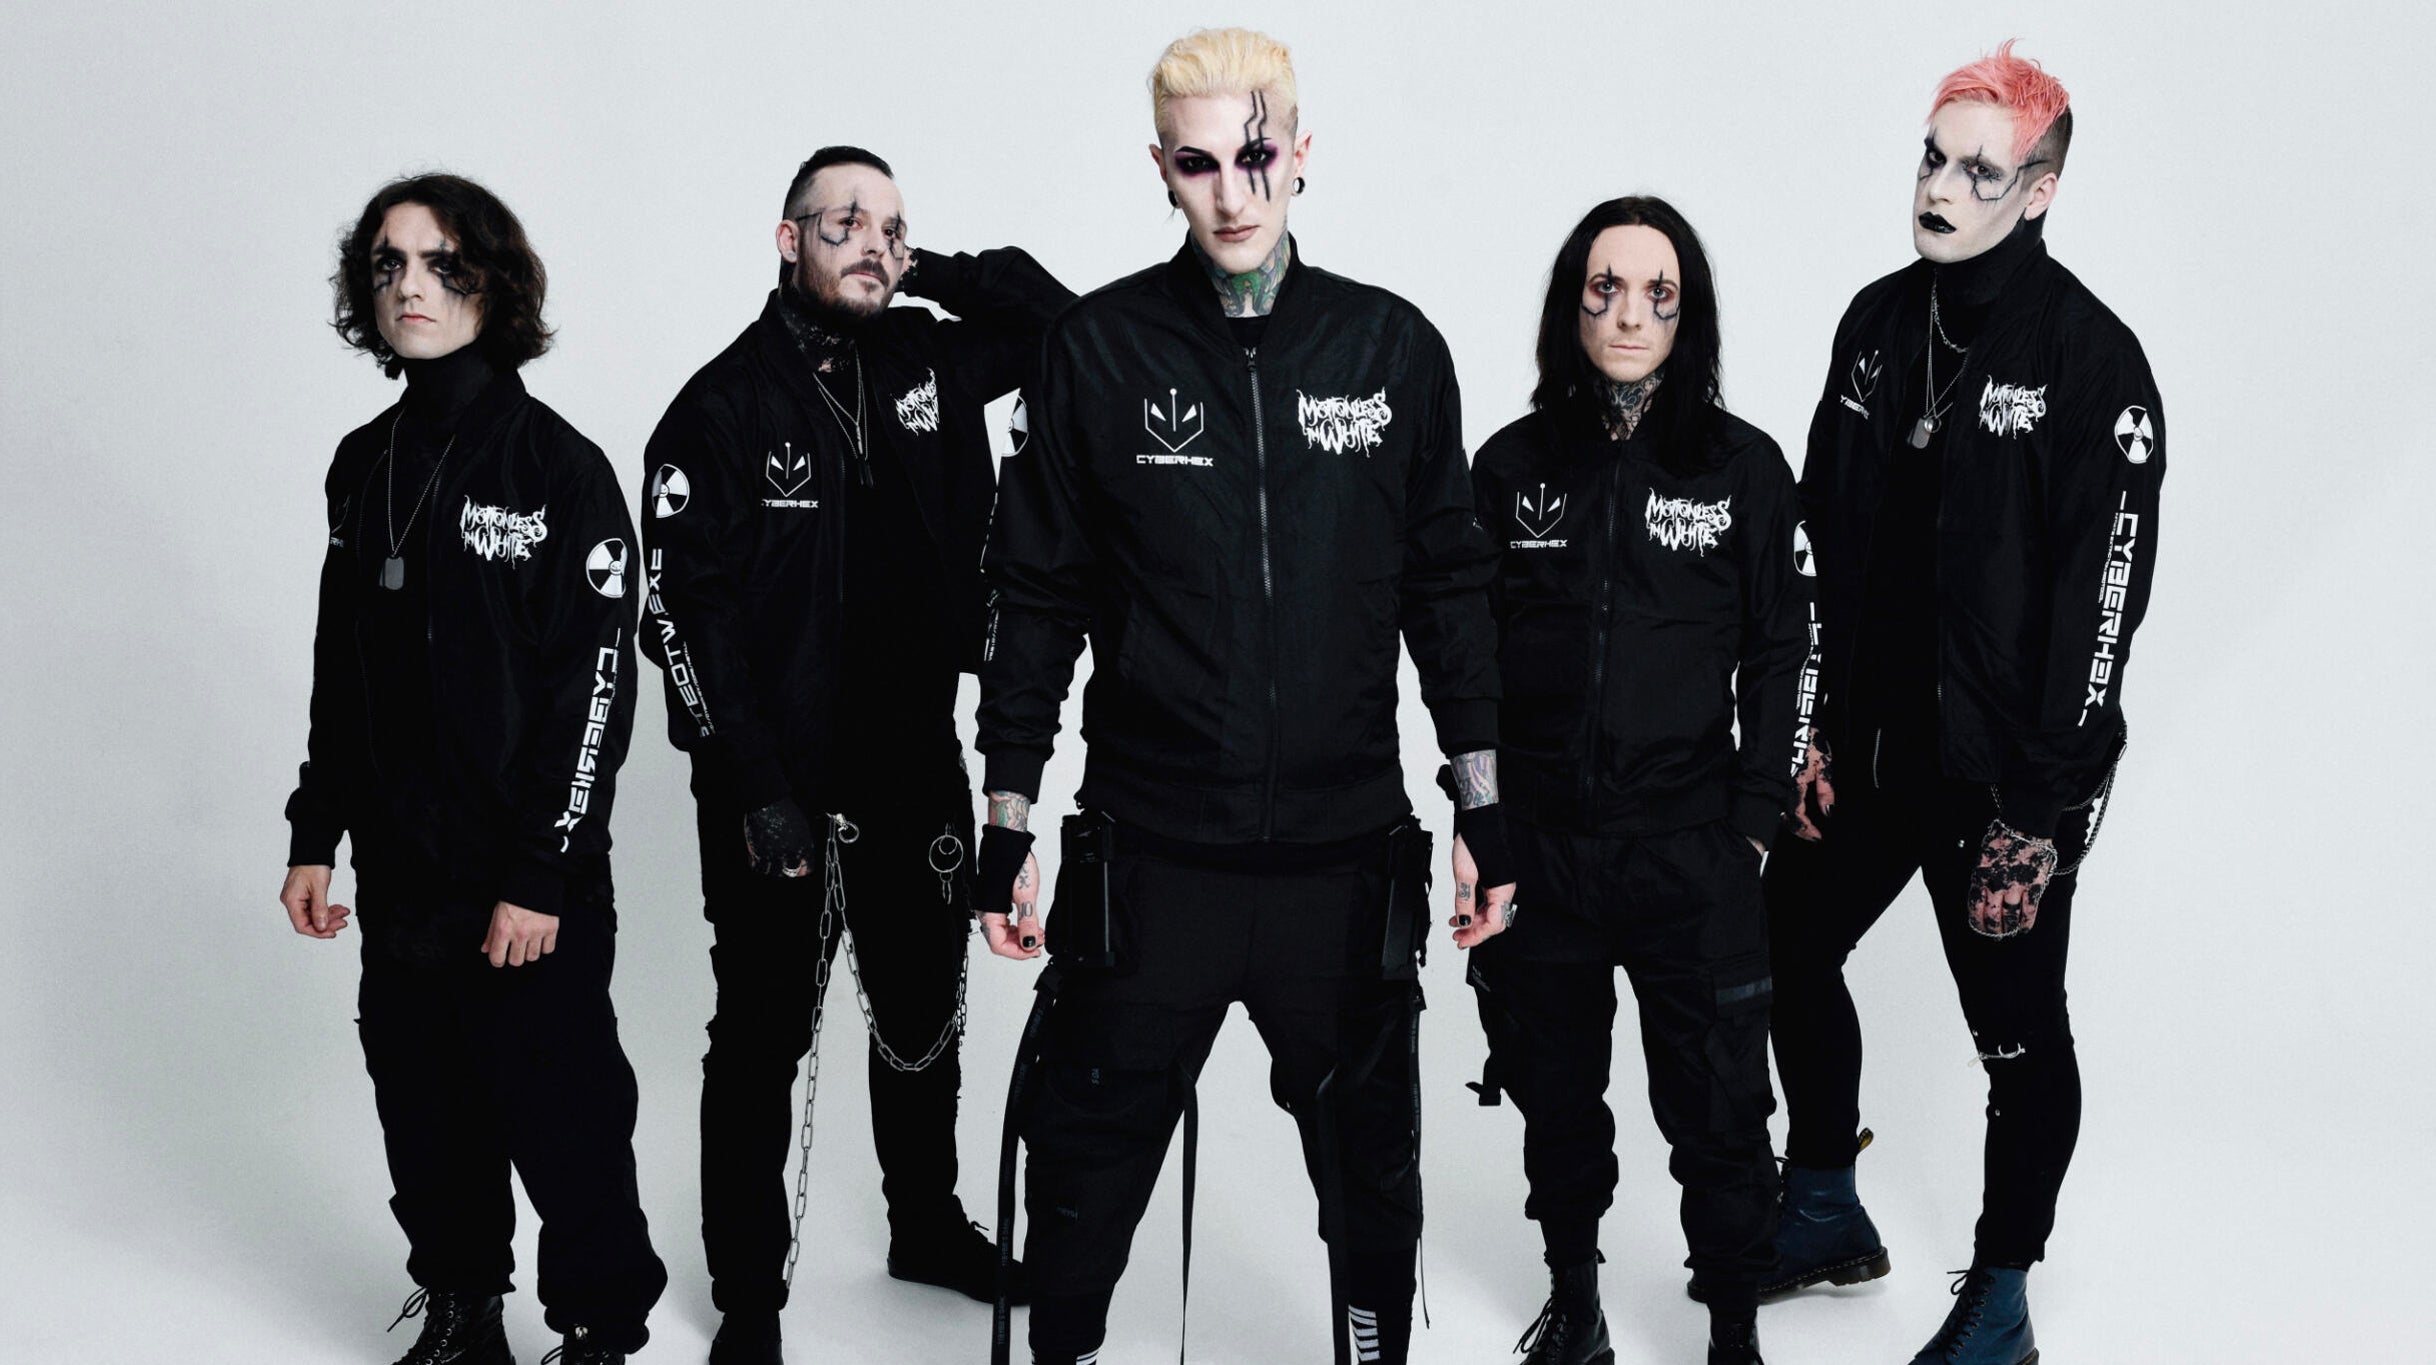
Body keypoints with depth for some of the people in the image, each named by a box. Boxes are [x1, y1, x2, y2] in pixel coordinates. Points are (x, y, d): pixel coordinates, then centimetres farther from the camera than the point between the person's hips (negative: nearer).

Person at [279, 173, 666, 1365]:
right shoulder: (365, 465, 9)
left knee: (560, 1118, -1)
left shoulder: (560, 469, -8)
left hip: (530, 881, -5)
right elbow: (339, 671, 16)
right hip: (399, 874, 6)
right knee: (426, 1112, 13)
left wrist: (542, 874, -15)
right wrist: (315, 837, 11)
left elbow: (596, 685, -12)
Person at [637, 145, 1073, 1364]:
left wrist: (933, 272, -4)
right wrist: (759, 793, -19)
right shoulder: (723, 407, -11)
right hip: (779, 792, -5)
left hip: (916, 767, 5)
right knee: (763, 1040, 6)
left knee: (924, 1016, 20)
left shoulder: (929, 363, 4)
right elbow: (686, 615, -14)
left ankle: (927, 1226, 41)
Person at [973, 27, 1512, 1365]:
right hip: (1148, 860, -1)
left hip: (1346, 854, 1)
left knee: (1372, 1171, 14)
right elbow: (1037, 601, 2)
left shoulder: (1394, 347, 3)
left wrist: (1485, 808, 7)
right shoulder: (1099, 348, -1)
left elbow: (1449, 588, 9)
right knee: (1087, 1169, 7)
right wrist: (1006, 831, 1)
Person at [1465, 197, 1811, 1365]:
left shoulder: (1743, 467, -1)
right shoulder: (1511, 466, 2)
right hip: (1541, 844, 2)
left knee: (1717, 1113, 1)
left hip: (1692, 848, -2)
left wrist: (1754, 821, -4)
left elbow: (1778, 657, 2)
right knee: (1555, 1095, 16)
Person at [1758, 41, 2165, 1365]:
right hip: (1866, 743, 7)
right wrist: (1812, 725, 6)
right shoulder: (1877, 323, 5)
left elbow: (2099, 604, -17)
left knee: (2016, 1032, 7)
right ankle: (1825, 1216, 39)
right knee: (1787, 950, 18)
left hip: (2003, 774, -7)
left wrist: (2039, 815, -18)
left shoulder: (2093, 362, -15)